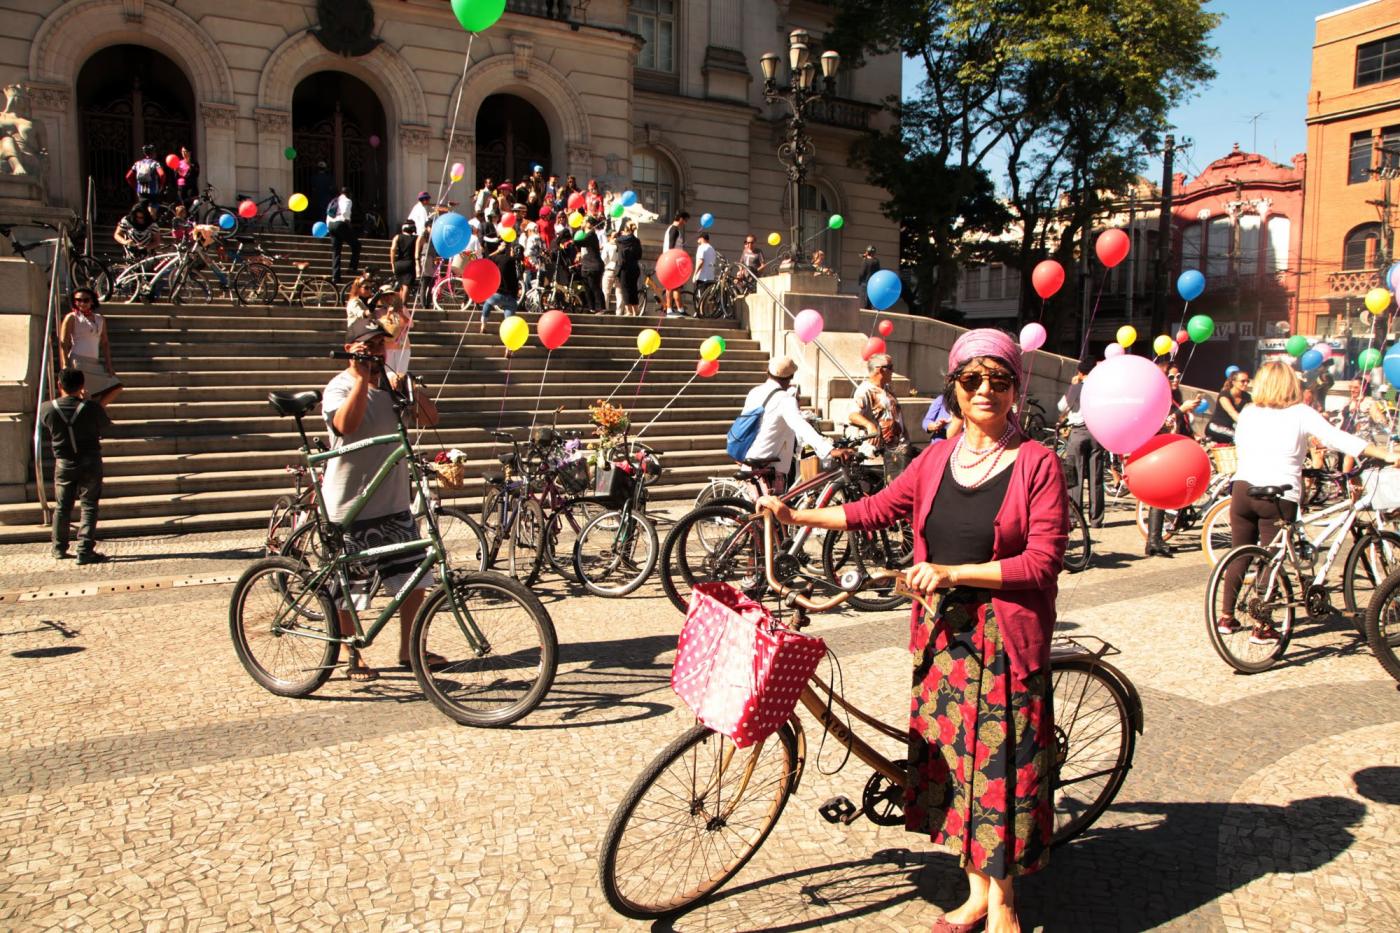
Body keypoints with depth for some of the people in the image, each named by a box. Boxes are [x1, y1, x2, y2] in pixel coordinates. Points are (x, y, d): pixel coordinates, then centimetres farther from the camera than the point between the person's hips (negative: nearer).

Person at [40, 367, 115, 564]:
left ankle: (59, 548, 28)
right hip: (90, 462, -2)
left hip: (63, 464, 2)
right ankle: (85, 551, -2)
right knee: (89, 506, 3)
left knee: (62, 507, 16)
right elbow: (105, 424, 2)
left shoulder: (47, 409, -8)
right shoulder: (92, 408, -15)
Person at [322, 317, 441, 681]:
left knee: (414, 580, 11)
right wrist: (362, 377, -30)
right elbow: (346, 424, -31)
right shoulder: (340, 387, -10)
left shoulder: (391, 382, 8)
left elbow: (429, 418, 1)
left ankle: (409, 650, 25)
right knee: (348, 587, 5)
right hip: (350, 505, -6)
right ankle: (354, 657, 22)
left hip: (394, 503, 6)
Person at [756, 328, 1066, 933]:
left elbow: (1042, 561, -13)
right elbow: (876, 510, 14)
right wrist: (793, 515, 12)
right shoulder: (936, 461, 7)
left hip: (1006, 638, -5)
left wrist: (952, 571, -18)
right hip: (941, 633, 5)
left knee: (1002, 762, 2)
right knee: (953, 756, 11)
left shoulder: (1037, 464, -8)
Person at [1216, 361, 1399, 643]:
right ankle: (1261, 627, 7)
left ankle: (1226, 618, 20)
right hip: (1279, 496, -3)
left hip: (1243, 489, 3)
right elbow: (1340, 439, -10)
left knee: (1239, 557, 14)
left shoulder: (1247, 413, 10)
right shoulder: (1302, 414, -1)